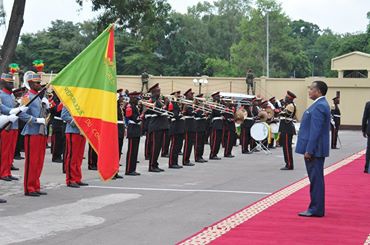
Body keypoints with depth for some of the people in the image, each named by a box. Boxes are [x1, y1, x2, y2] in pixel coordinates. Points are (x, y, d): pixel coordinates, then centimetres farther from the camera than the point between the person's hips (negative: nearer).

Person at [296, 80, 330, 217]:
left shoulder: (319, 106, -17)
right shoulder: (320, 104, 16)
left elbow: (315, 130, -22)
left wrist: (309, 150, -22)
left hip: (314, 150, -10)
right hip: (315, 149, 10)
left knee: (316, 179, -6)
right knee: (315, 179, 14)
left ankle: (316, 210, -2)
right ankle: (316, 207, 21)